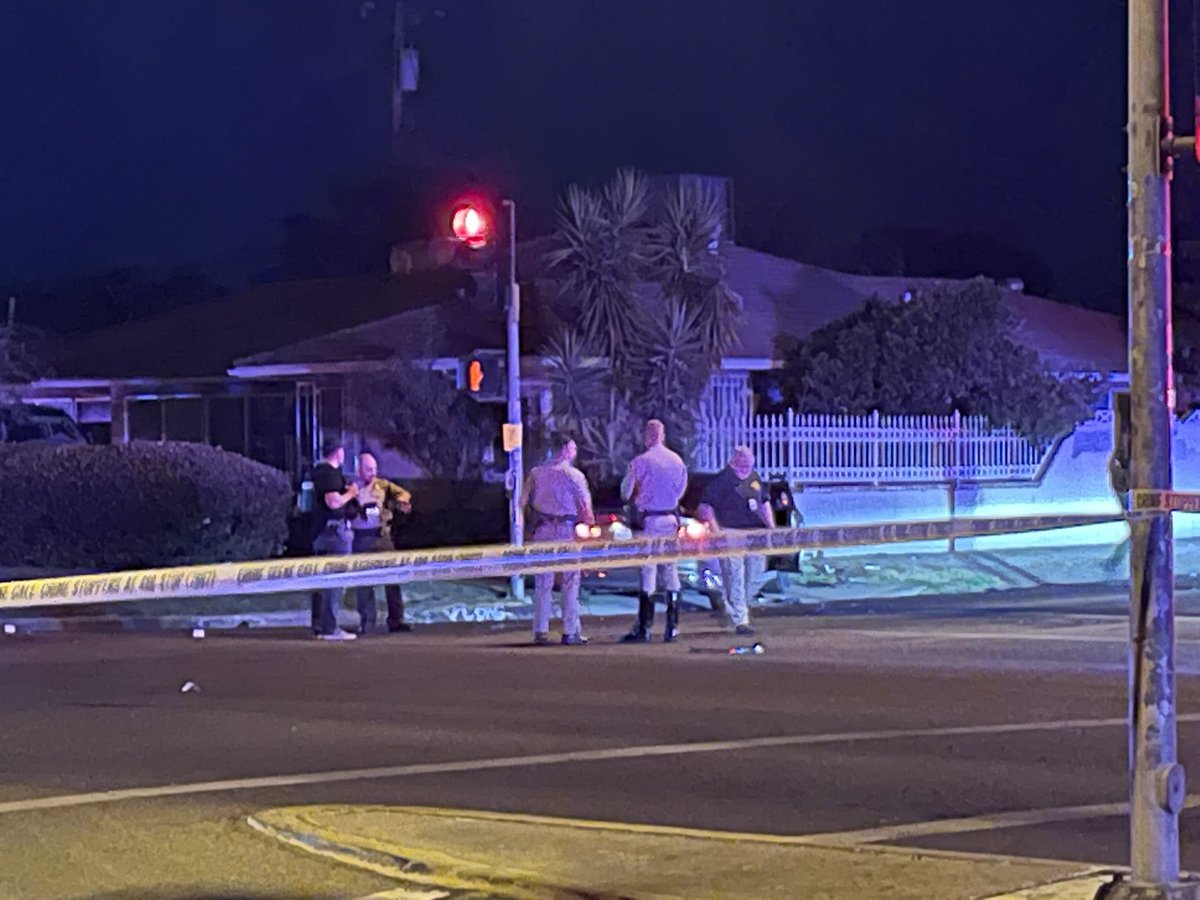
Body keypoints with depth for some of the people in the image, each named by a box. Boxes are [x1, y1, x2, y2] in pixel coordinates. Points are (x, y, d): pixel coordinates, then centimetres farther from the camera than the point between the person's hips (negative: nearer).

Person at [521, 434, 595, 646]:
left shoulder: (536, 474, 5)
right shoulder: (574, 475, -5)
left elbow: (523, 503, 5)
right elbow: (585, 507, -7)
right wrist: (590, 524, 5)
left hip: (543, 531, 3)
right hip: (568, 531, -3)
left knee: (542, 582, 7)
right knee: (571, 582, 3)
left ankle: (540, 631, 6)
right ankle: (571, 632, 3)